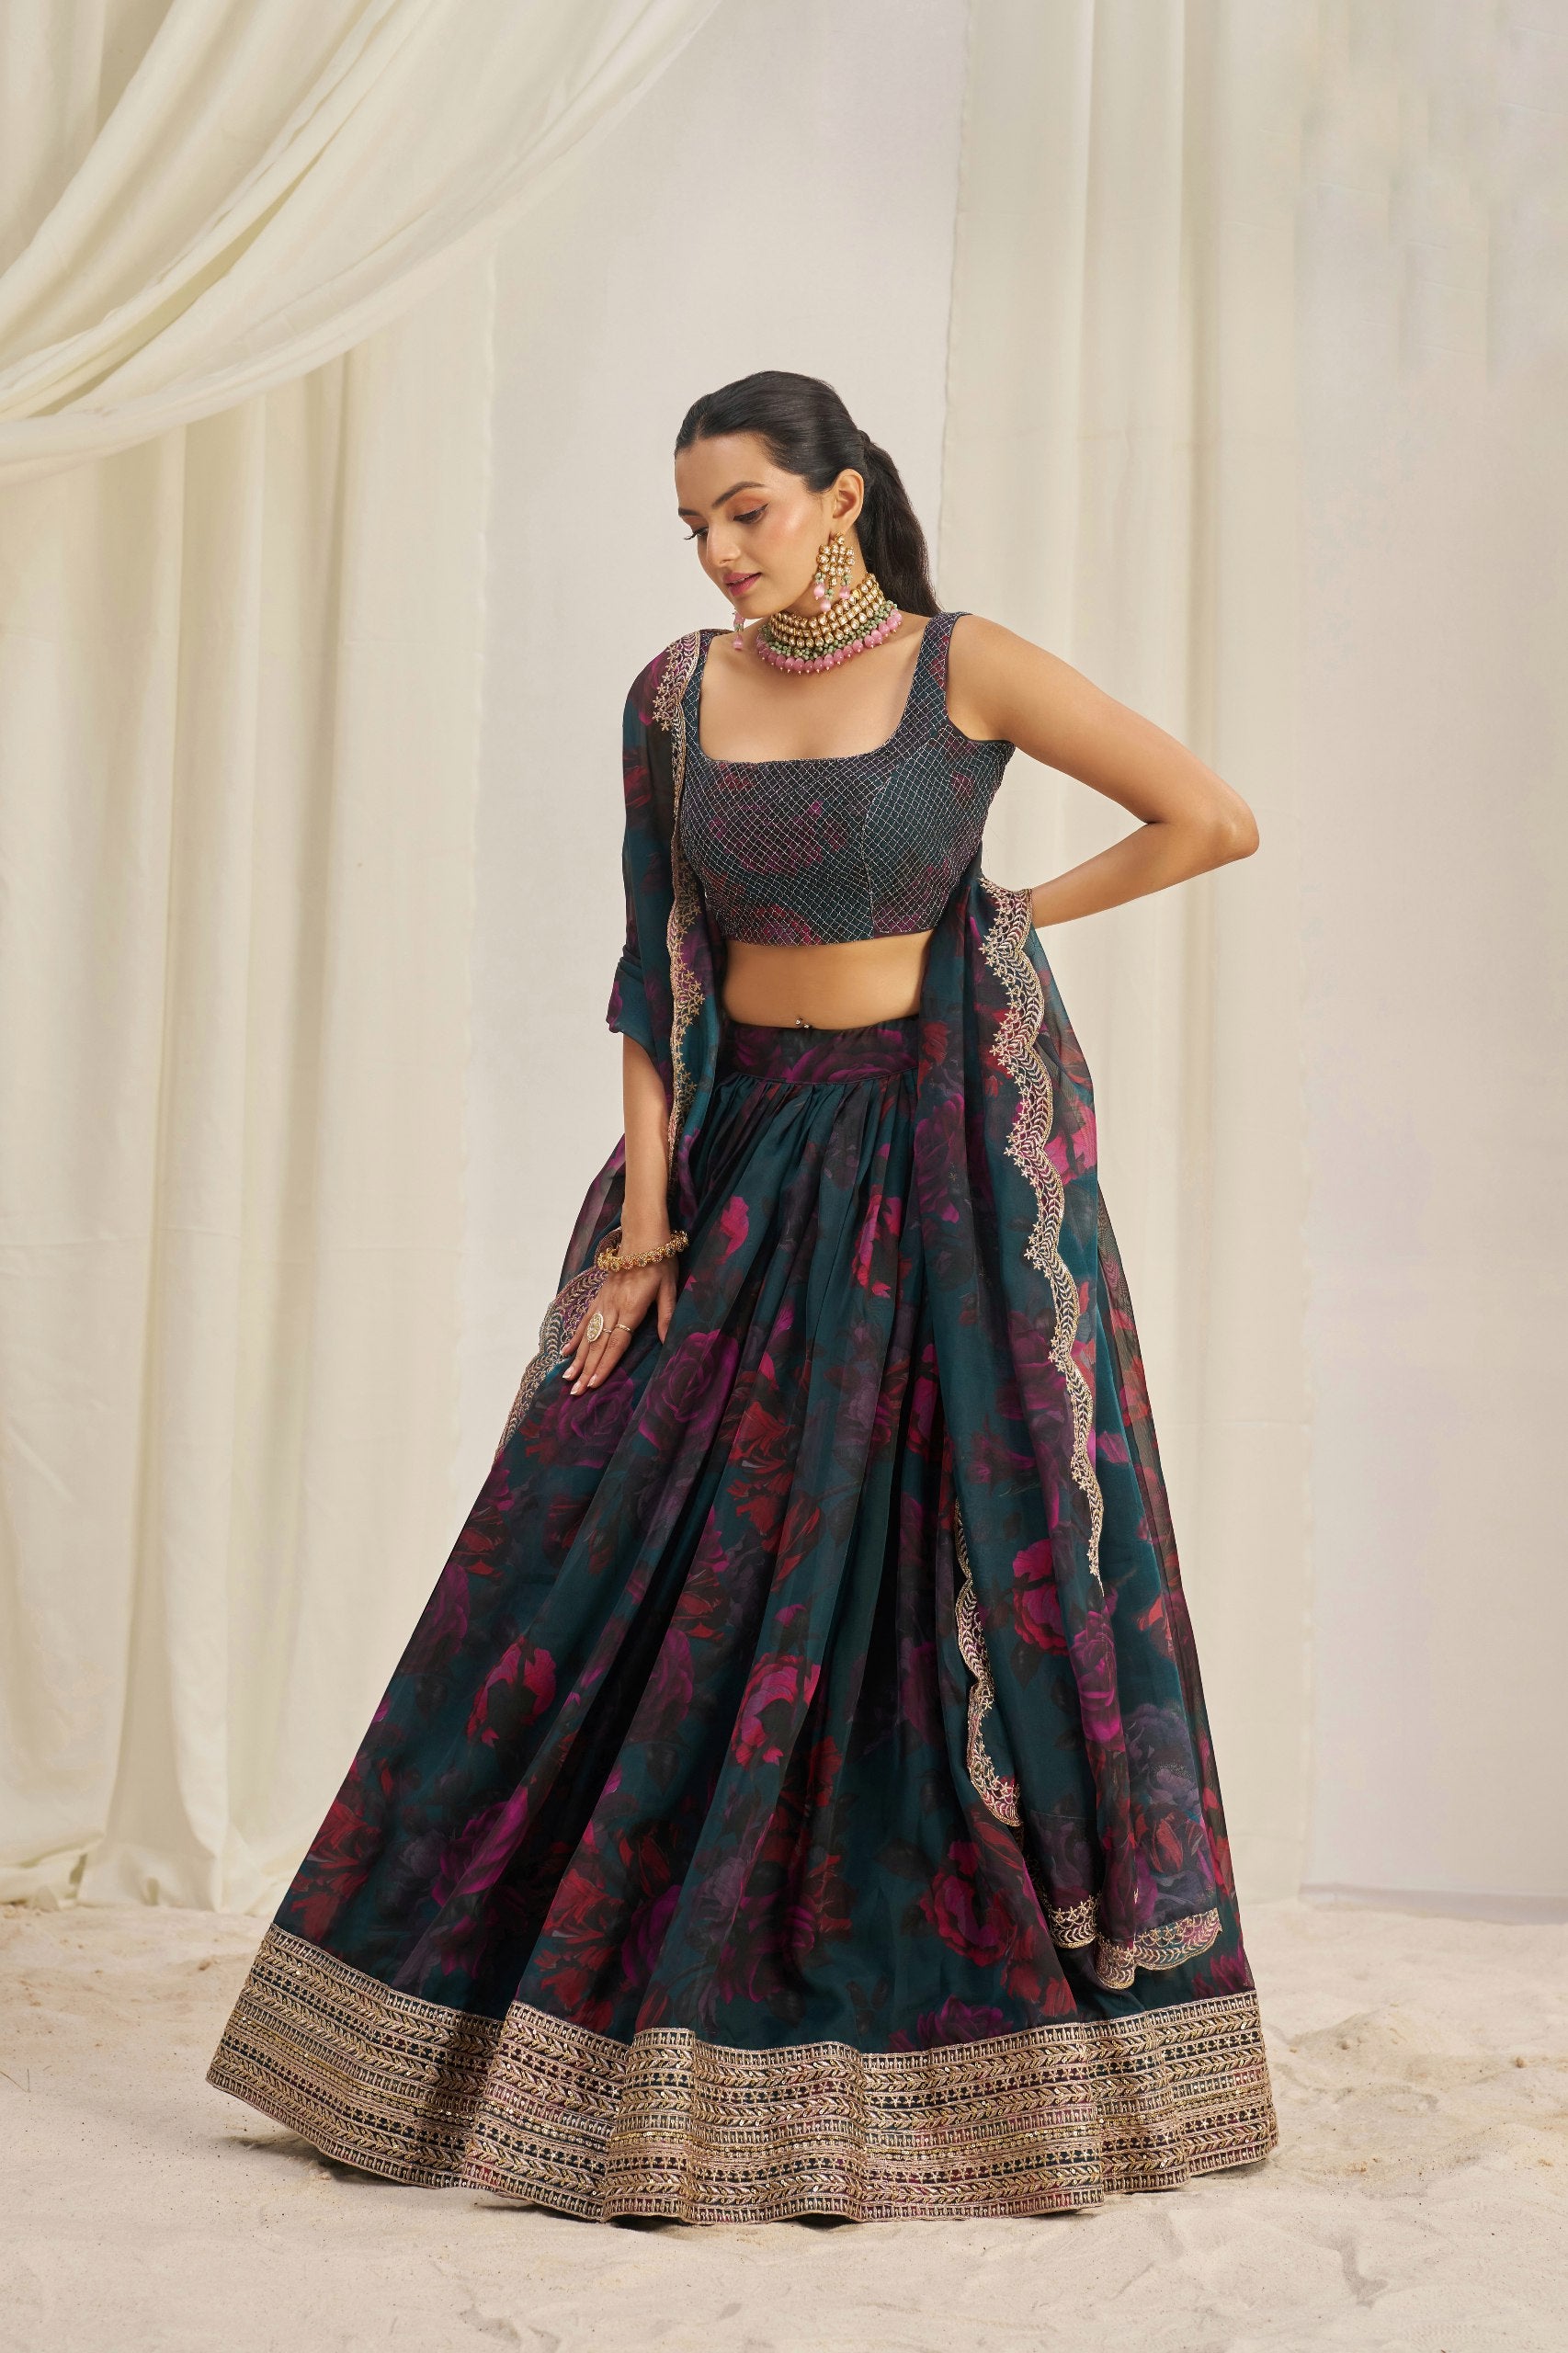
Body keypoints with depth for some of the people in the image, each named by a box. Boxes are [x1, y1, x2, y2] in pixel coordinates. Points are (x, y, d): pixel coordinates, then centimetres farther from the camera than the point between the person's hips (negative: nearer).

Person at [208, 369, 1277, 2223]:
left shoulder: (966, 667, -6)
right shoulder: (673, 694, 4)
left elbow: (1215, 819, -5)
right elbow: (655, 962, 4)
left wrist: (1017, 915, 0)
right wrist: (646, 1207, -3)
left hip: (944, 1157, -3)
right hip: (740, 1150, 4)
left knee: (961, 1567, -1)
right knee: (646, 1572, 2)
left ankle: (954, 2066, 12)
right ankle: (625, 2039, 15)